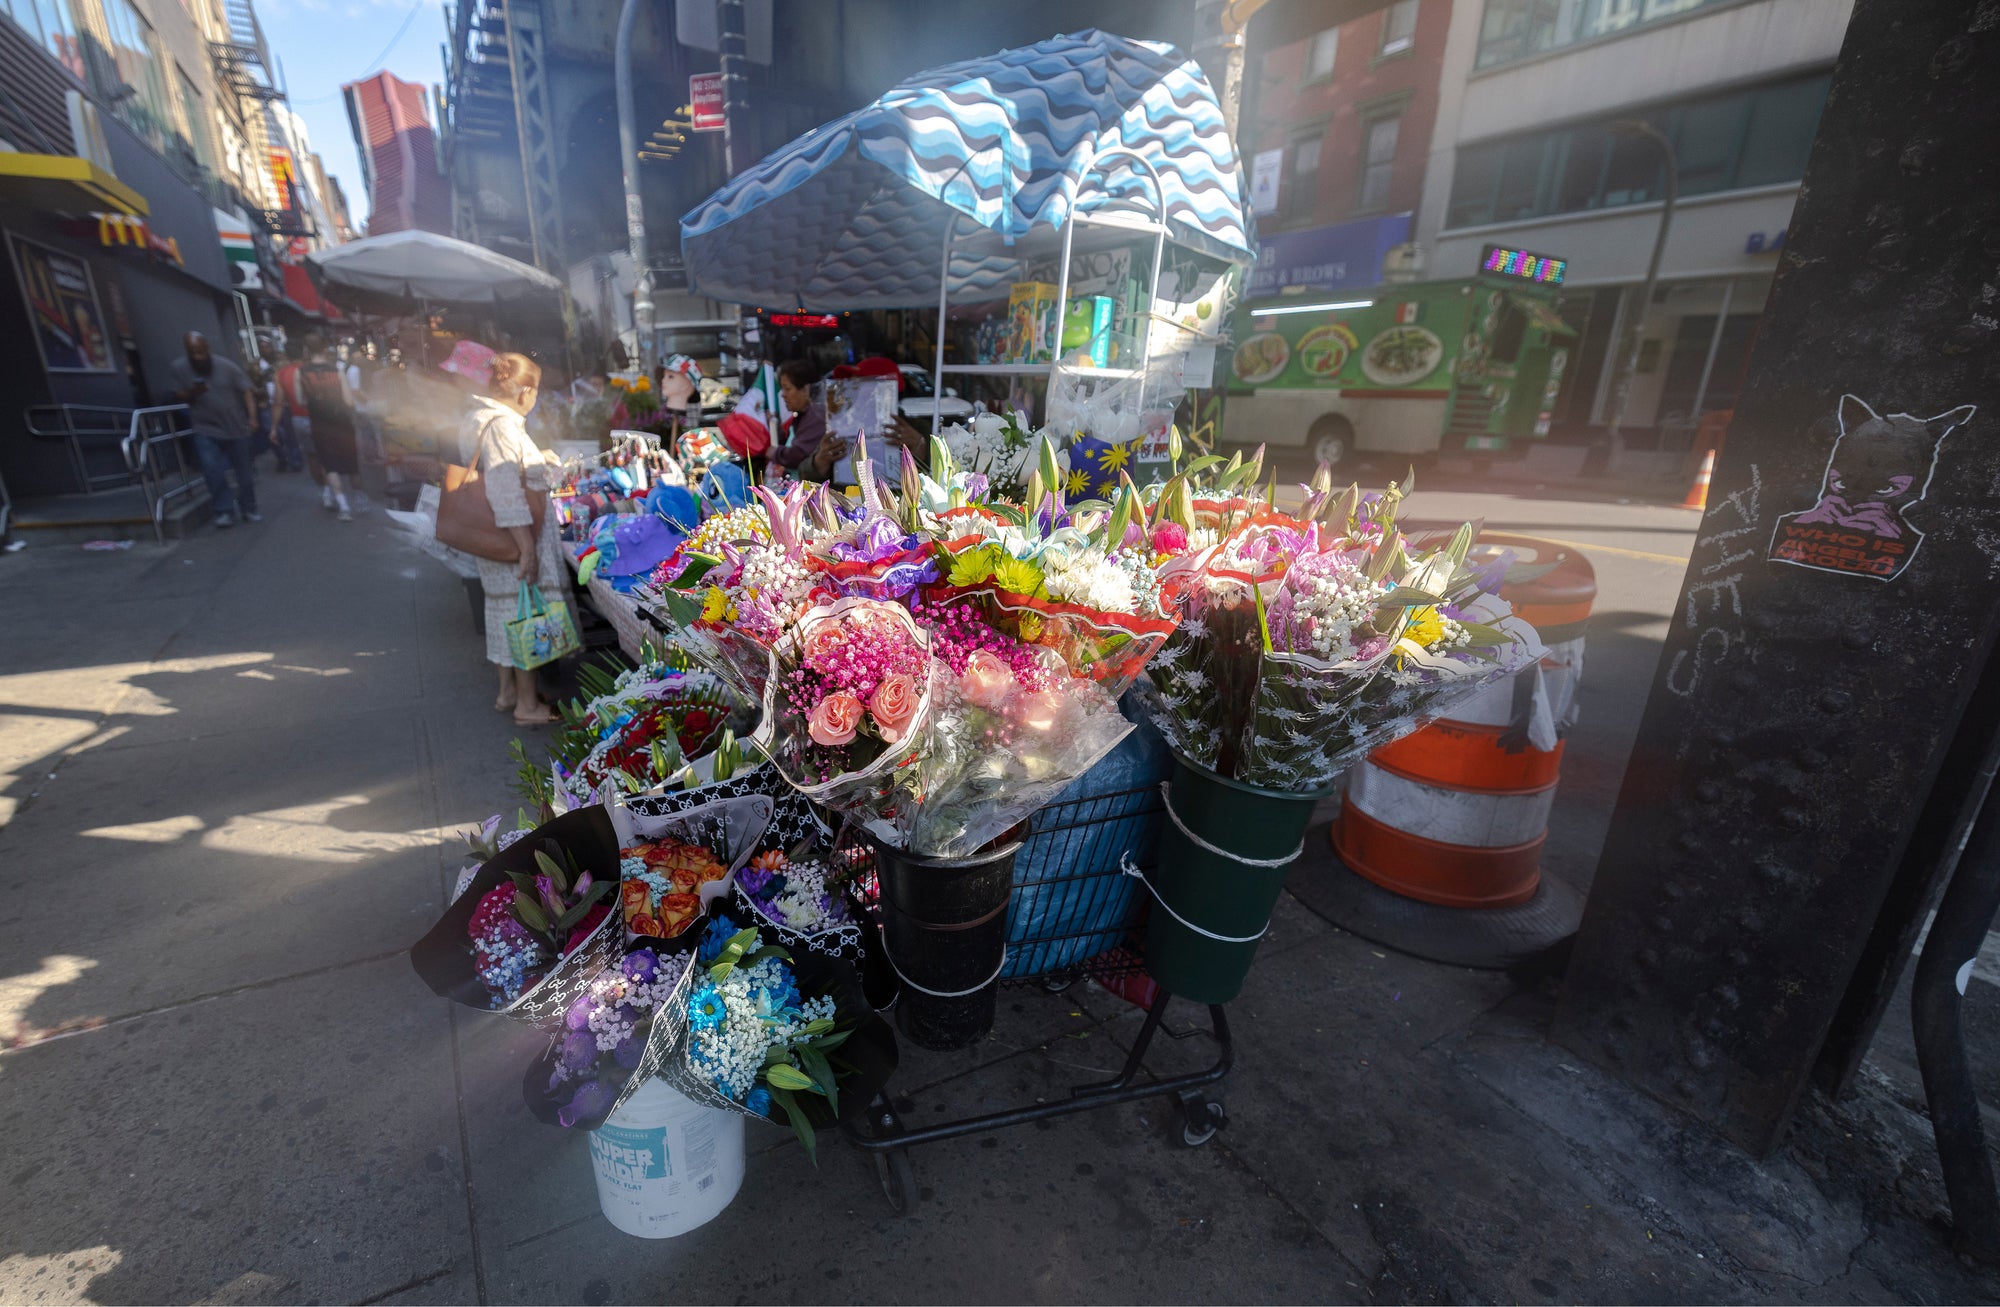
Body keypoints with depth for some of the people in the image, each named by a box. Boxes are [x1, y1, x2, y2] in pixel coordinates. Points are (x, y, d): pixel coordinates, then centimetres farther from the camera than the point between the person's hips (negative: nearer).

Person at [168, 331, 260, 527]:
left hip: (235, 428, 0)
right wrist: (191, 393, -17)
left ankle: (249, 509, 22)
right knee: (212, 470, -15)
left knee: (244, 472, 9)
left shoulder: (227, 367, -7)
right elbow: (178, 398, 5)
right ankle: (224, 512, -7)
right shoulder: (178, 368, -3)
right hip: (205, 430, 0)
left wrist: (252, 417, -20)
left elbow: (246, 392, -7)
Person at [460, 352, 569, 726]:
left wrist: (539, 460, 26)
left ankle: (508, 691, 32)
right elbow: (507, 493, -26)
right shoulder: (502, 425, -20)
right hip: (517, 538, -10)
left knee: (508, 611, 18)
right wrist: (527, 549, -26)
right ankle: (527, 705, 9)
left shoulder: (479, 419, 11)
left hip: (496, 541, 10)